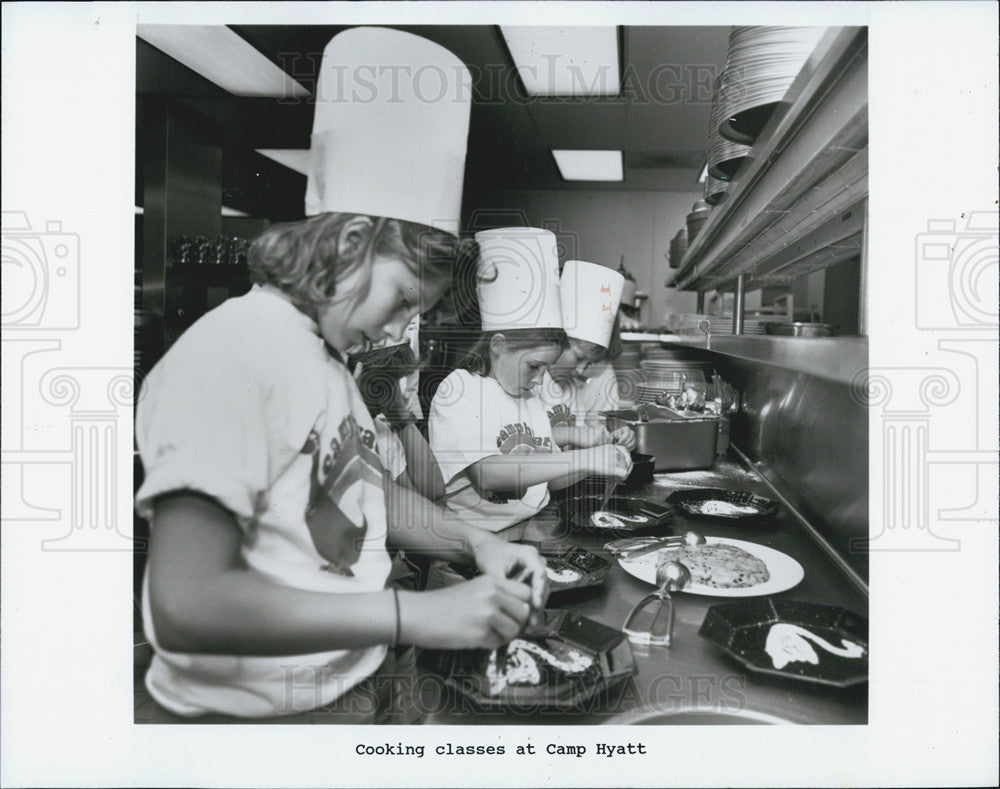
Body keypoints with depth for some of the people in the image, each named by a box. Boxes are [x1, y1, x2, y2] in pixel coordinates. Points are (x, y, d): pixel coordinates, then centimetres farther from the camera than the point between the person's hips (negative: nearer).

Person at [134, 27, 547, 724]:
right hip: (267, 714, -8)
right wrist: (423, 615, -28)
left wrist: (476, 543, -1)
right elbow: (186, 606, -28)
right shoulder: (229, 354, -22)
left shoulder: (326, 357, 8)